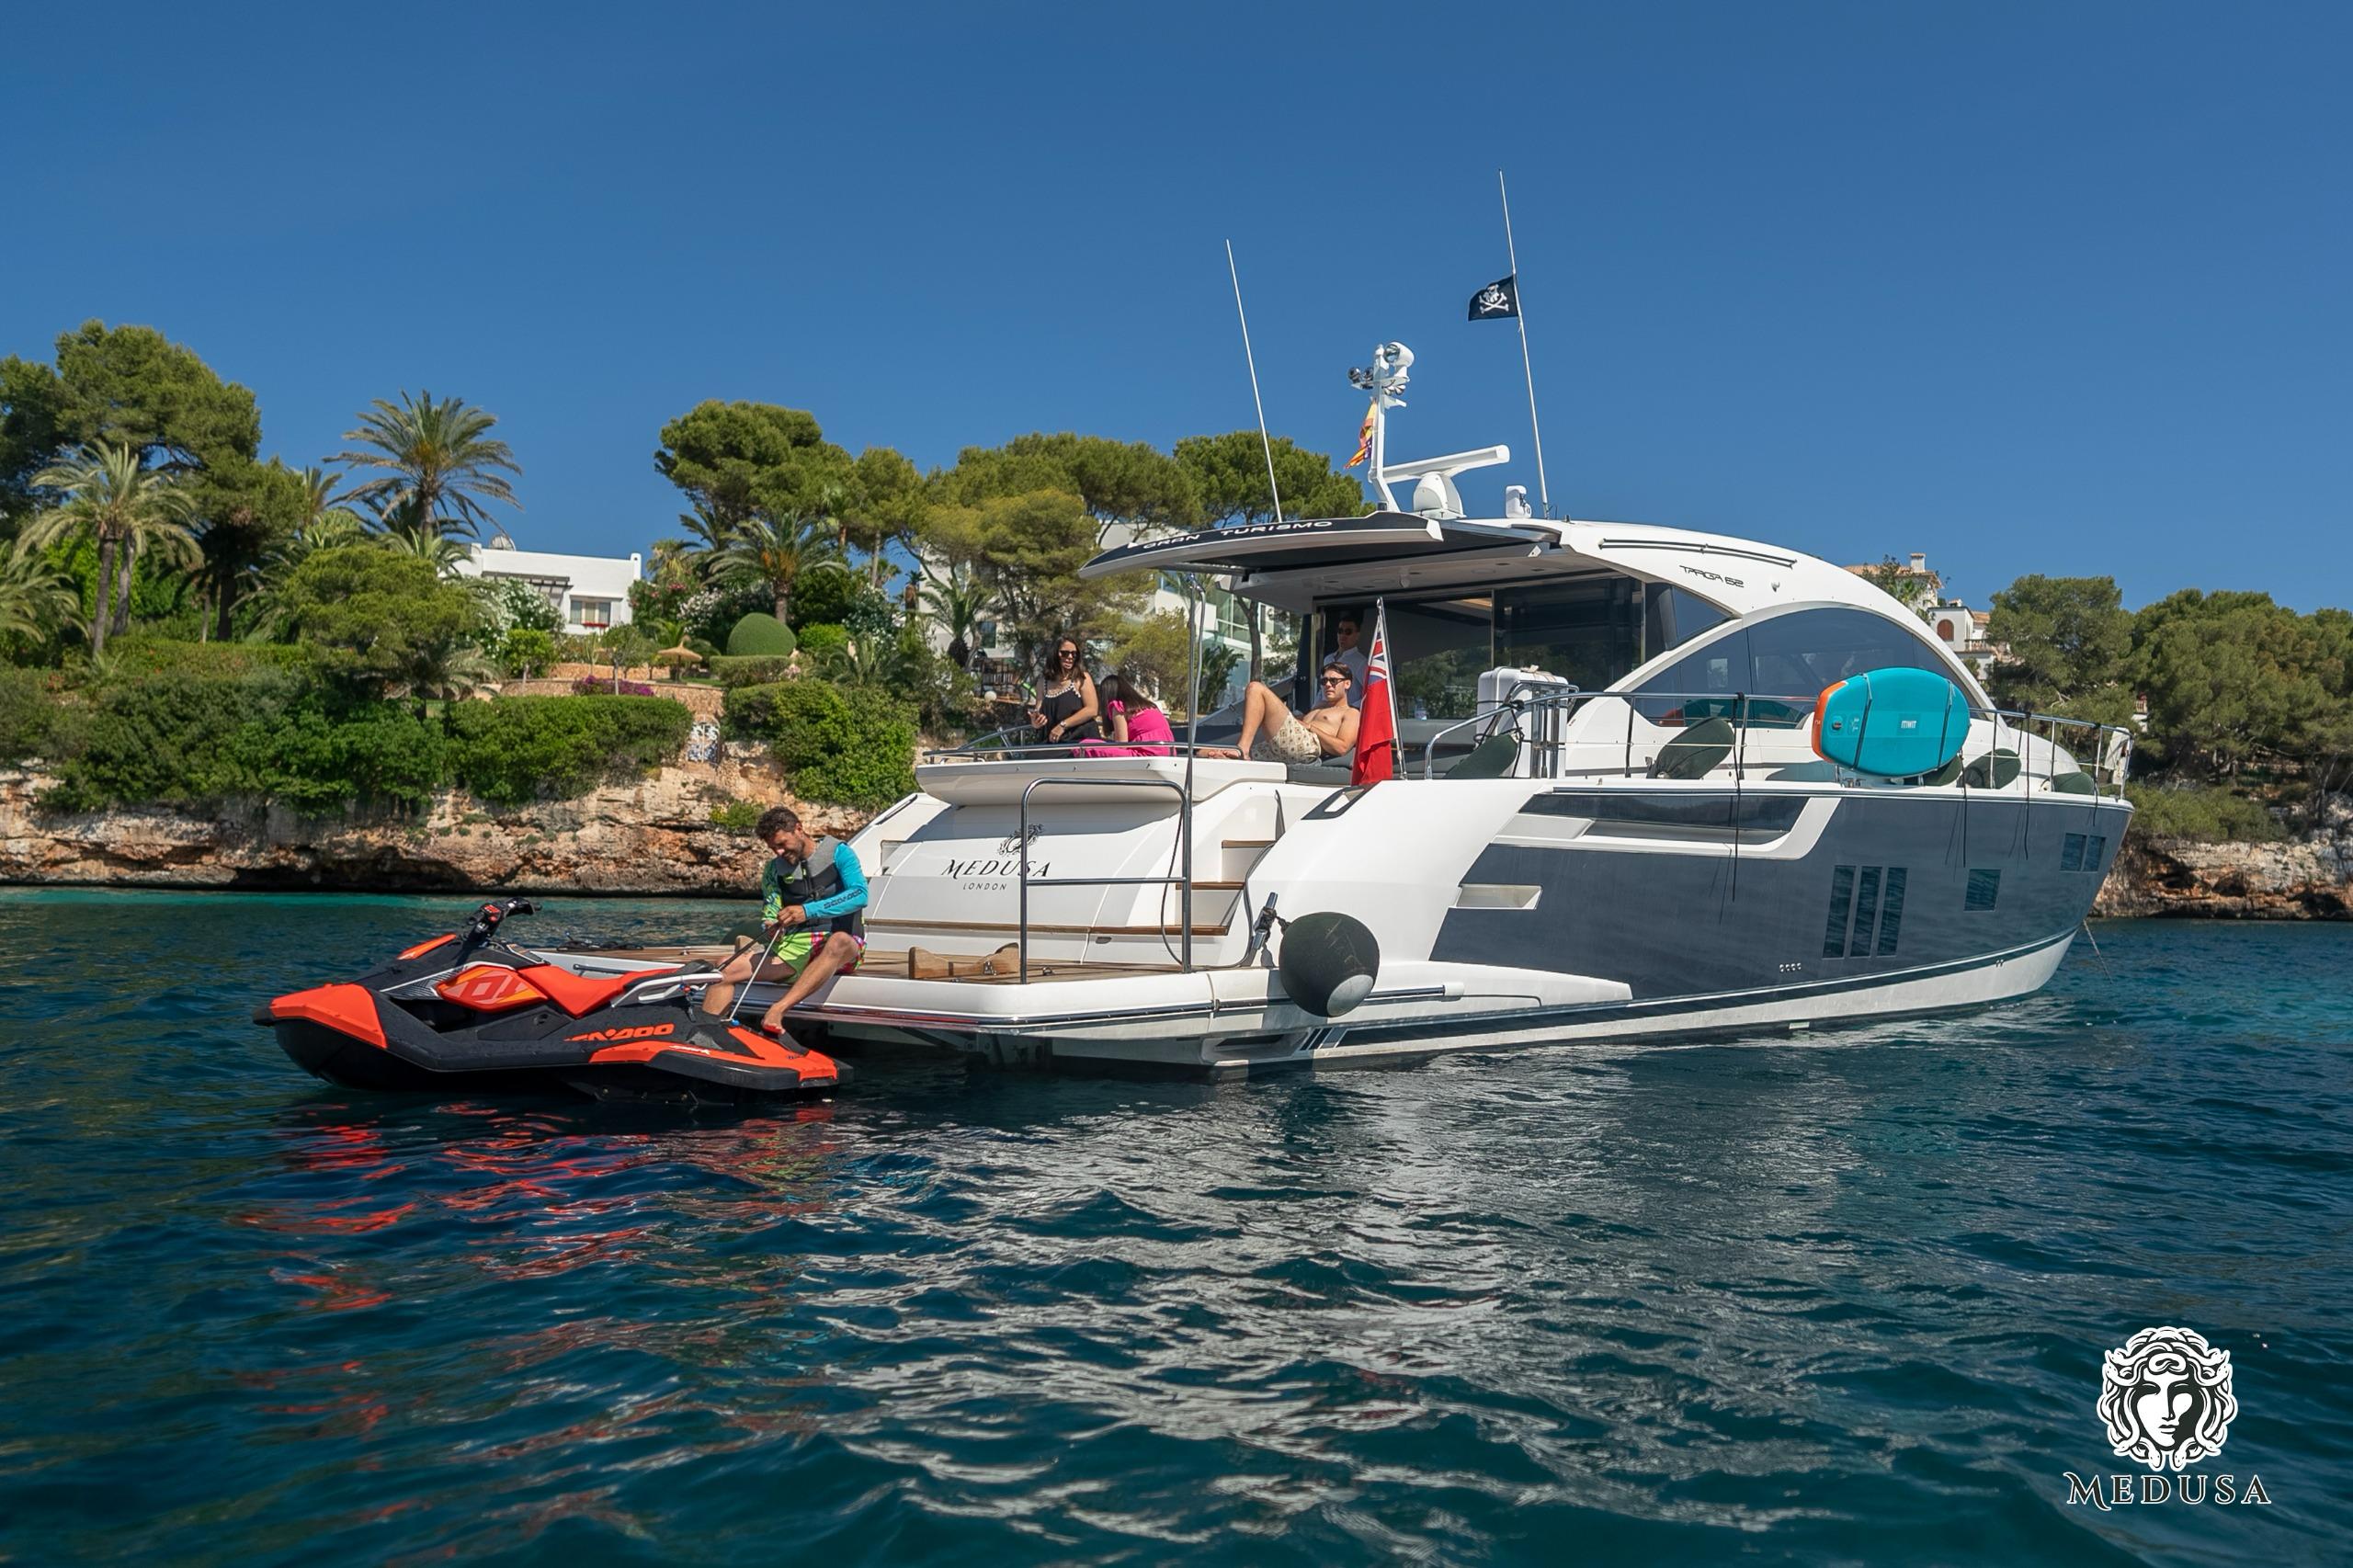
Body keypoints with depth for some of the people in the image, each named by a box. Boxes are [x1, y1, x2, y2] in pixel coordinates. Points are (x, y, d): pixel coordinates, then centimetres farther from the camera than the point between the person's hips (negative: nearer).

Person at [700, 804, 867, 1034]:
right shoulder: (774, 869, 13)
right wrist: (770, 930, -20)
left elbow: (860, 894, -19)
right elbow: (768, 915, 7)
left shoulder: (838, 853, -2)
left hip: (843, 948, -5)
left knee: (838, 940, -42)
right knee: (724, 969, -15)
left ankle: (777, 1011, -47)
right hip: (795, 947, 5)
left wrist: (808, 911, -30)